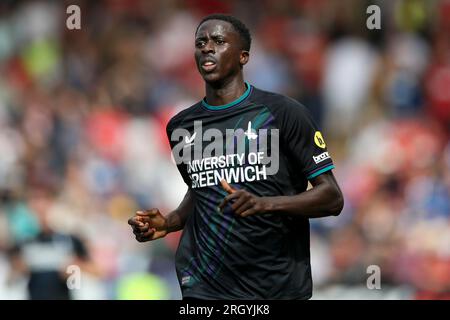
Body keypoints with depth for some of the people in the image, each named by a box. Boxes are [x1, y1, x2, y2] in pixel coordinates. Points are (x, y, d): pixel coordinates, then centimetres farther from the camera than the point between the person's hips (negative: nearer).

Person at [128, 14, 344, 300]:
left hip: (278, 286, -3)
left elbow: (332, 198, -7)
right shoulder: (181, 126, 9)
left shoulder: (284, 113, -5)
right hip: (205, 286, 3)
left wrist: (264, 203, -22)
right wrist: (169, 223, 7)